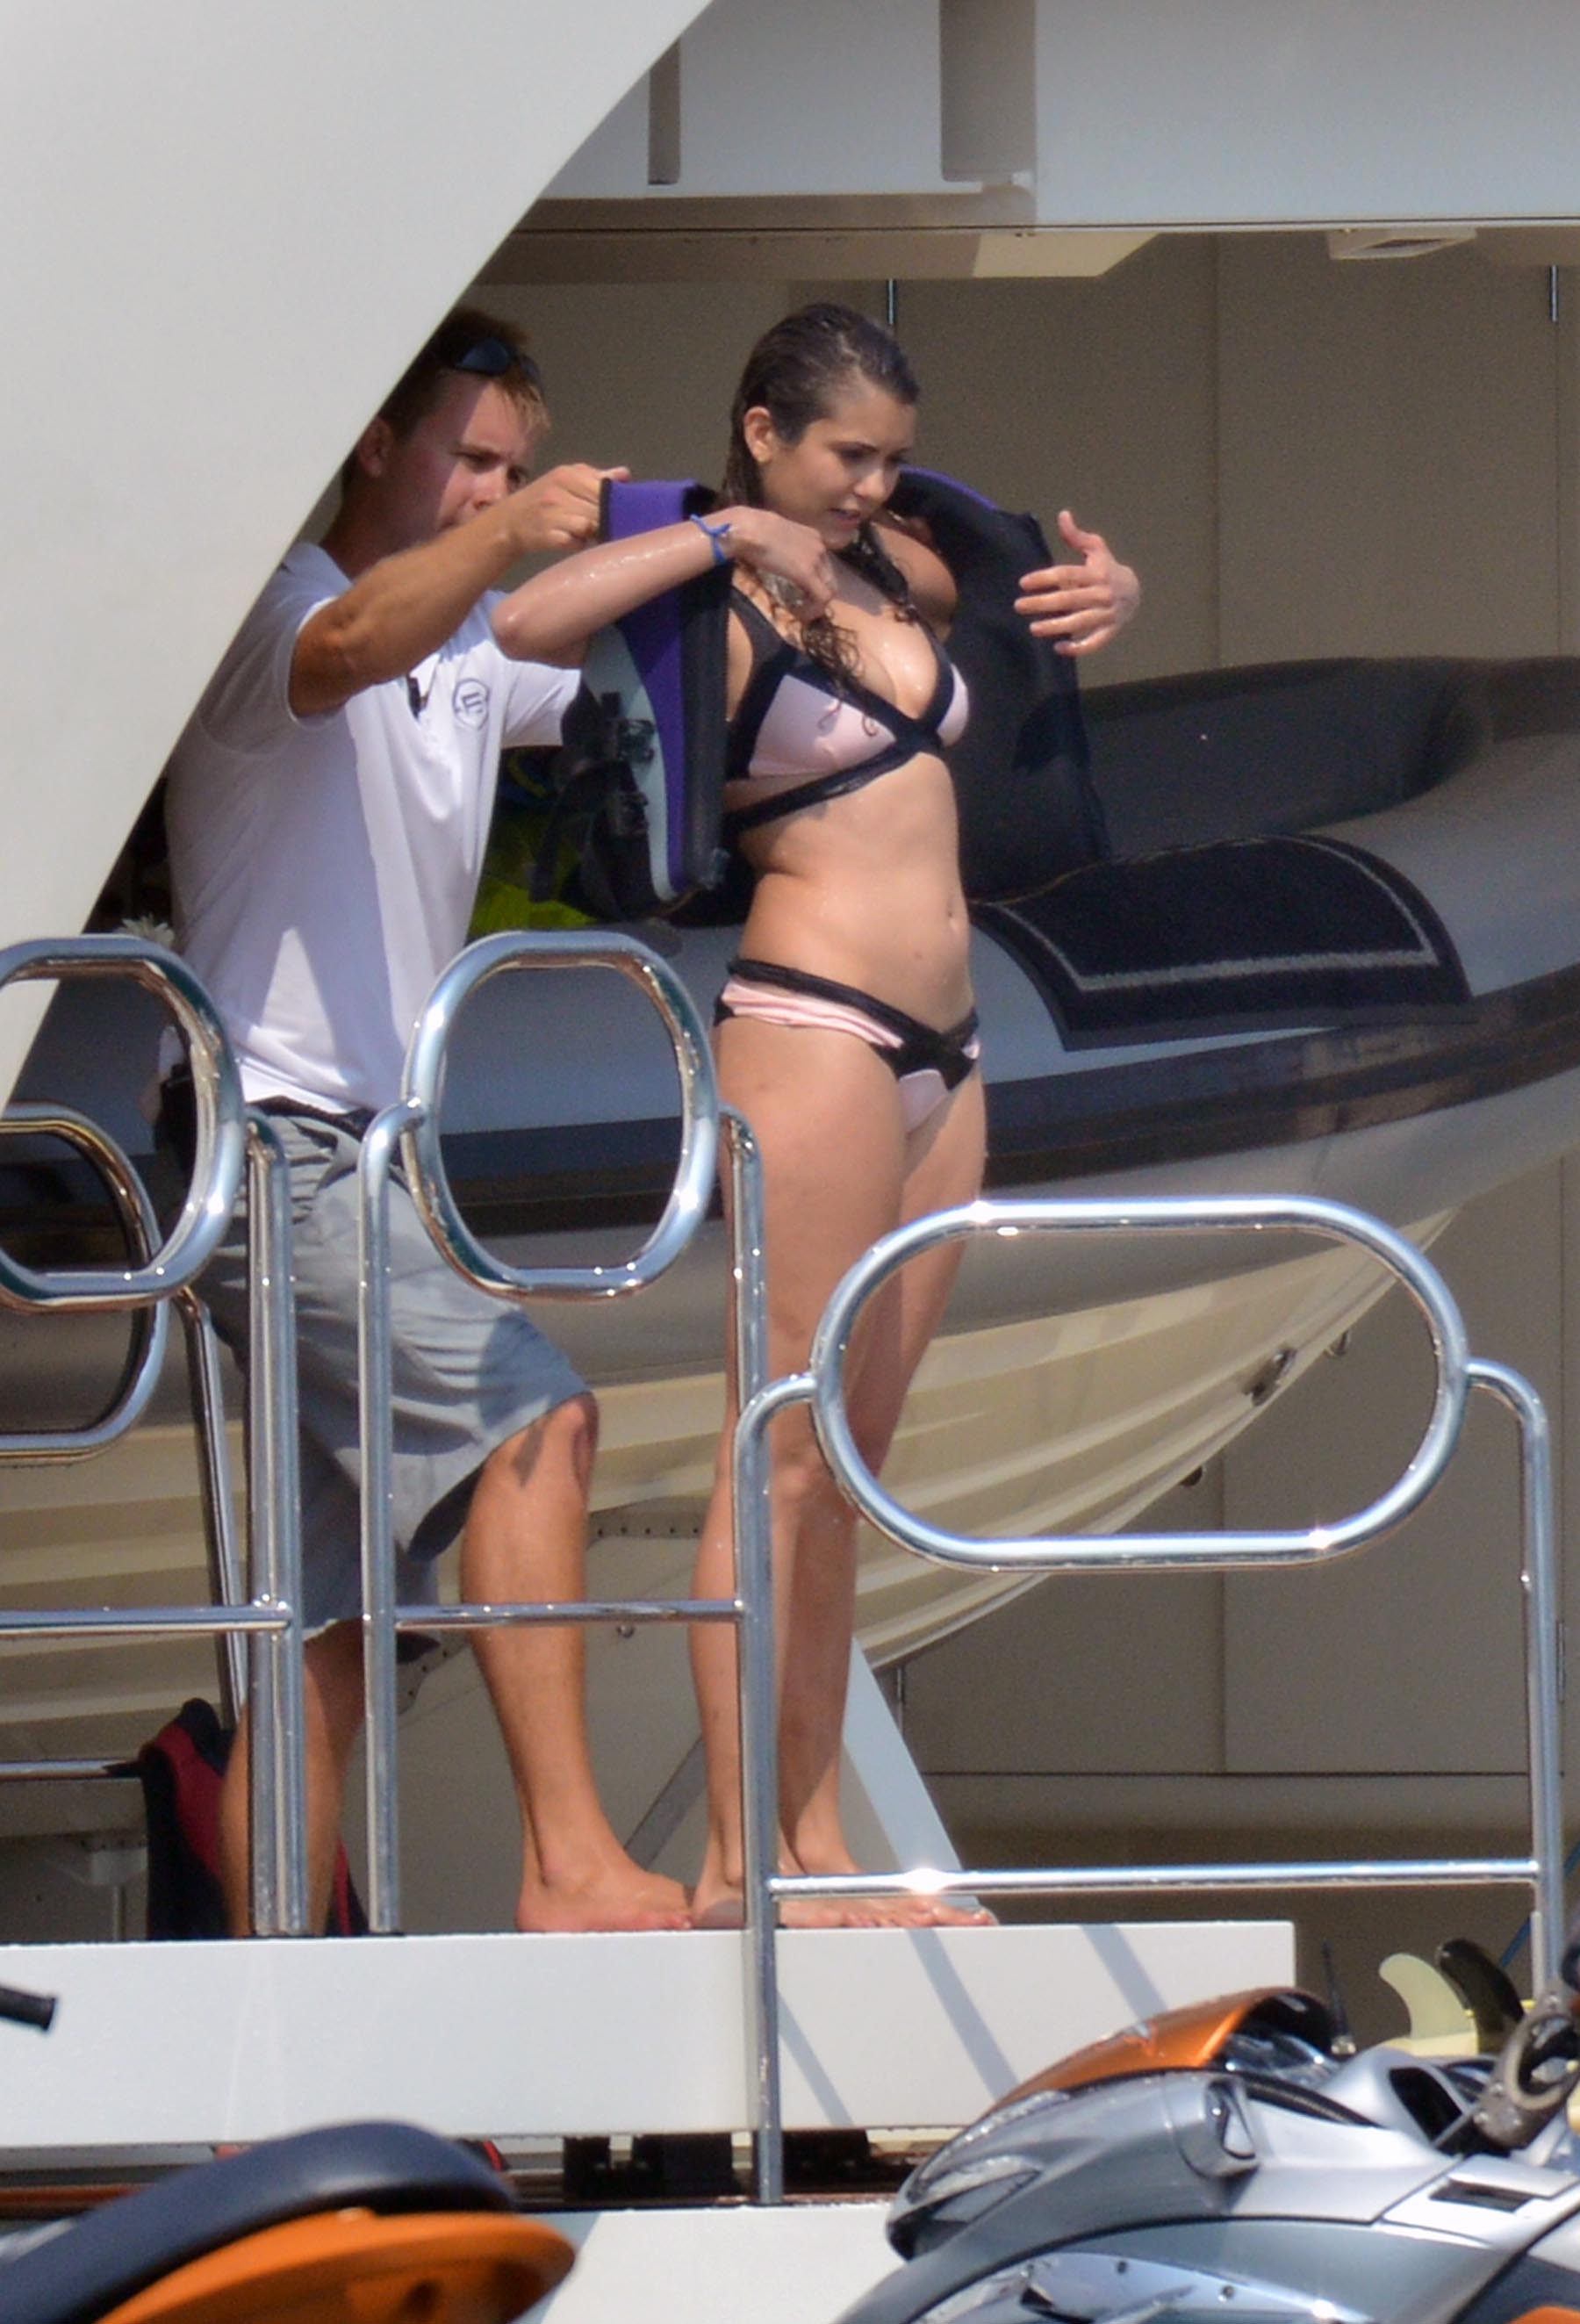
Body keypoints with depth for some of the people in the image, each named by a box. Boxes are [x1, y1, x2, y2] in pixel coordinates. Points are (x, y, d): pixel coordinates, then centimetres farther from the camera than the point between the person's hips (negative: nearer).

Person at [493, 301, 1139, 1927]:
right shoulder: (711, 611, -5)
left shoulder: (896, 573, 15)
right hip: (810, 1026, -8)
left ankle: (816, 1838, 12)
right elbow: (532, 621, -26)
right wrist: (730, 538, -17)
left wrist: (1102, 593, 10)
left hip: (939, 1056, 8)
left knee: (858, 1456, 9)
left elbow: (1081, 593, 33)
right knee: (787, 1451, -9)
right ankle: (732, 1862, -9)